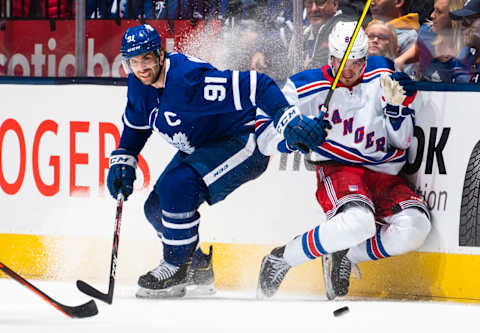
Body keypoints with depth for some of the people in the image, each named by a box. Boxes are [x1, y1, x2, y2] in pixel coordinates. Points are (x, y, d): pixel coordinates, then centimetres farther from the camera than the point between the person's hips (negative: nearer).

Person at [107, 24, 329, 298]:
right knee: (156, 208, 4)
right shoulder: (139, 87, -4)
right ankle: (198, 271, 23)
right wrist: (123, 163, 3)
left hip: (244, 140, -10)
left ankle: (175, 270, -13)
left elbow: (257, 86, -36)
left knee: (178, 185, -29)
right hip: (198, 149, 10)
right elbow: (135, 127, 17)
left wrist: (290, 122, -45)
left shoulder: (190, 77, -32)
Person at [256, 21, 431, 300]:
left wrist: (396, 105, -15)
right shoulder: (308, 88, -5)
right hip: (338, 171, -4)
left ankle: (344, 257, -3)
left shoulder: (382, 76, 3)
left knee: (415, 227, -26)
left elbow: (402, 140, 4)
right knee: (358, 221, -38)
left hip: (386, 176, 4)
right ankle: (281, 259, -18)